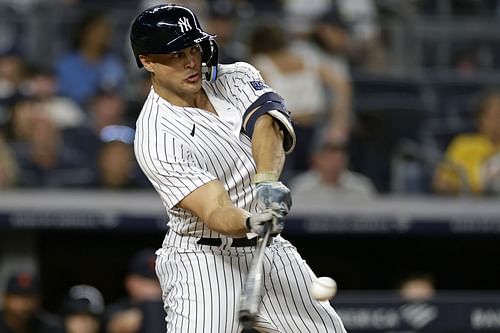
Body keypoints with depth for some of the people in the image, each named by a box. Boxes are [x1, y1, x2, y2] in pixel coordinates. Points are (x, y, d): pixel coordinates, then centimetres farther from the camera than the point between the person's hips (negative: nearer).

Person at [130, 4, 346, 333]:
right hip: (203, 261, -6)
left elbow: (267, 126, -20)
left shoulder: (237, 78, 0)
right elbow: (214, 212, -26)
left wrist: (267, 179, -40)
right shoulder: (156, 138, -18)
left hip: (270, 250, 6)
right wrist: (252, 223, -47)